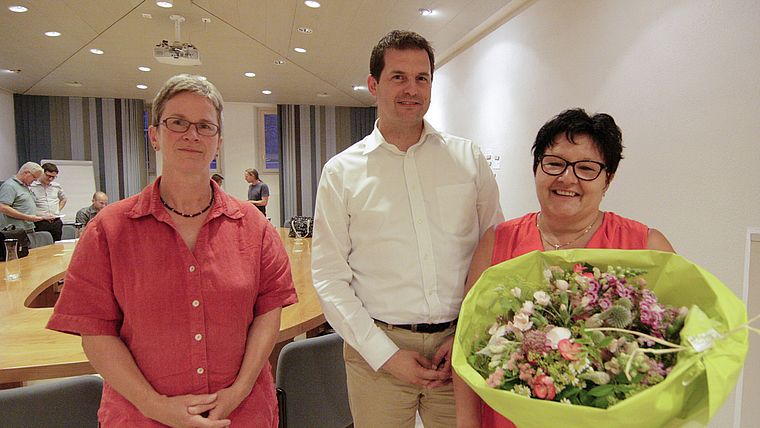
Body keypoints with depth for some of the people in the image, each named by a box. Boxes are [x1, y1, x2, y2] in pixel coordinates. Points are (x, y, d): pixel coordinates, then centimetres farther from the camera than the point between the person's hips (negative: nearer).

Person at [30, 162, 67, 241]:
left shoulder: (57, 186, 14)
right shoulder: (31, 186, -3)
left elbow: (63, 199, 32)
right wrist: (43, 215, -17)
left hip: (56, 222, 5)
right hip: (40, 223, -5)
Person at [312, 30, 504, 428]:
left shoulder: (469, 158, 3)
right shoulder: (341, 171, 0)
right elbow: (329, 277, -3)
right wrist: (385, 354, -9)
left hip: (461, 345, 2)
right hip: (376, 347, -1)